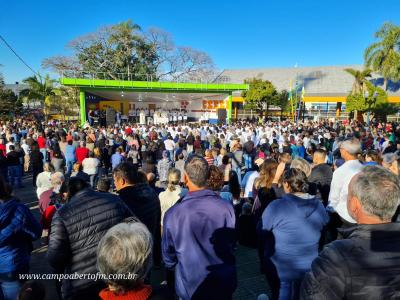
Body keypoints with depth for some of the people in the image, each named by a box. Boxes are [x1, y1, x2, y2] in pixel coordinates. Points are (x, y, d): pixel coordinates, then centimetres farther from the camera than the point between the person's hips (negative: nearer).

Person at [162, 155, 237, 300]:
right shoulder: (226, 208, -21)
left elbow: (168, 256, -8)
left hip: (191, 288, -1)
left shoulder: (172, 214, -23)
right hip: (225, 284, 2)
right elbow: (232, 243, -3)